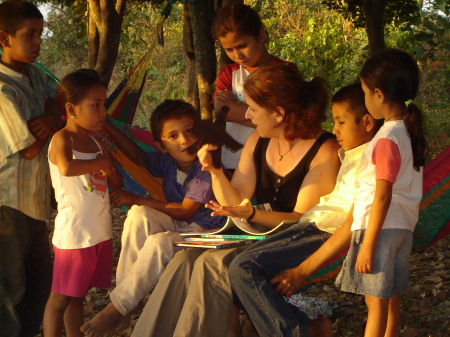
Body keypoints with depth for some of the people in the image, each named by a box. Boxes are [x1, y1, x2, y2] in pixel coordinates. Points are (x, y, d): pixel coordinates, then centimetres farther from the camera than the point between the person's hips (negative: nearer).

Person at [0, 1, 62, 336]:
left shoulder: (34, 75, 6)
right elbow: (30, 150, -20)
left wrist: (51, 118, -12)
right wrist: (49, 125, -2)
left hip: (34, 201, 9)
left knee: (40, 284, 17)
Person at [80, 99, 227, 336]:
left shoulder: (206, 168, -17)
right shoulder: (167, 162, 2)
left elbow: (185, 211, -18)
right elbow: (138, 156, 21)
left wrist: (137, 199, -16)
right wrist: (106, 125, 13)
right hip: (177, 227, 7)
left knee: (159, 242, -34)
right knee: (139, 216, -22)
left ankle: (117, 307, -22)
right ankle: (124, 285, -22)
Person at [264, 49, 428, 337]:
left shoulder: (387, 139, -19)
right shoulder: (410, 131, 7)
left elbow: (383, 196, -21)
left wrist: (368, 244, -18)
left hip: (380, 227, -9)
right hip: (403, 227, 9)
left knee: (376, 302, -4)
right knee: (391, 300, 13)